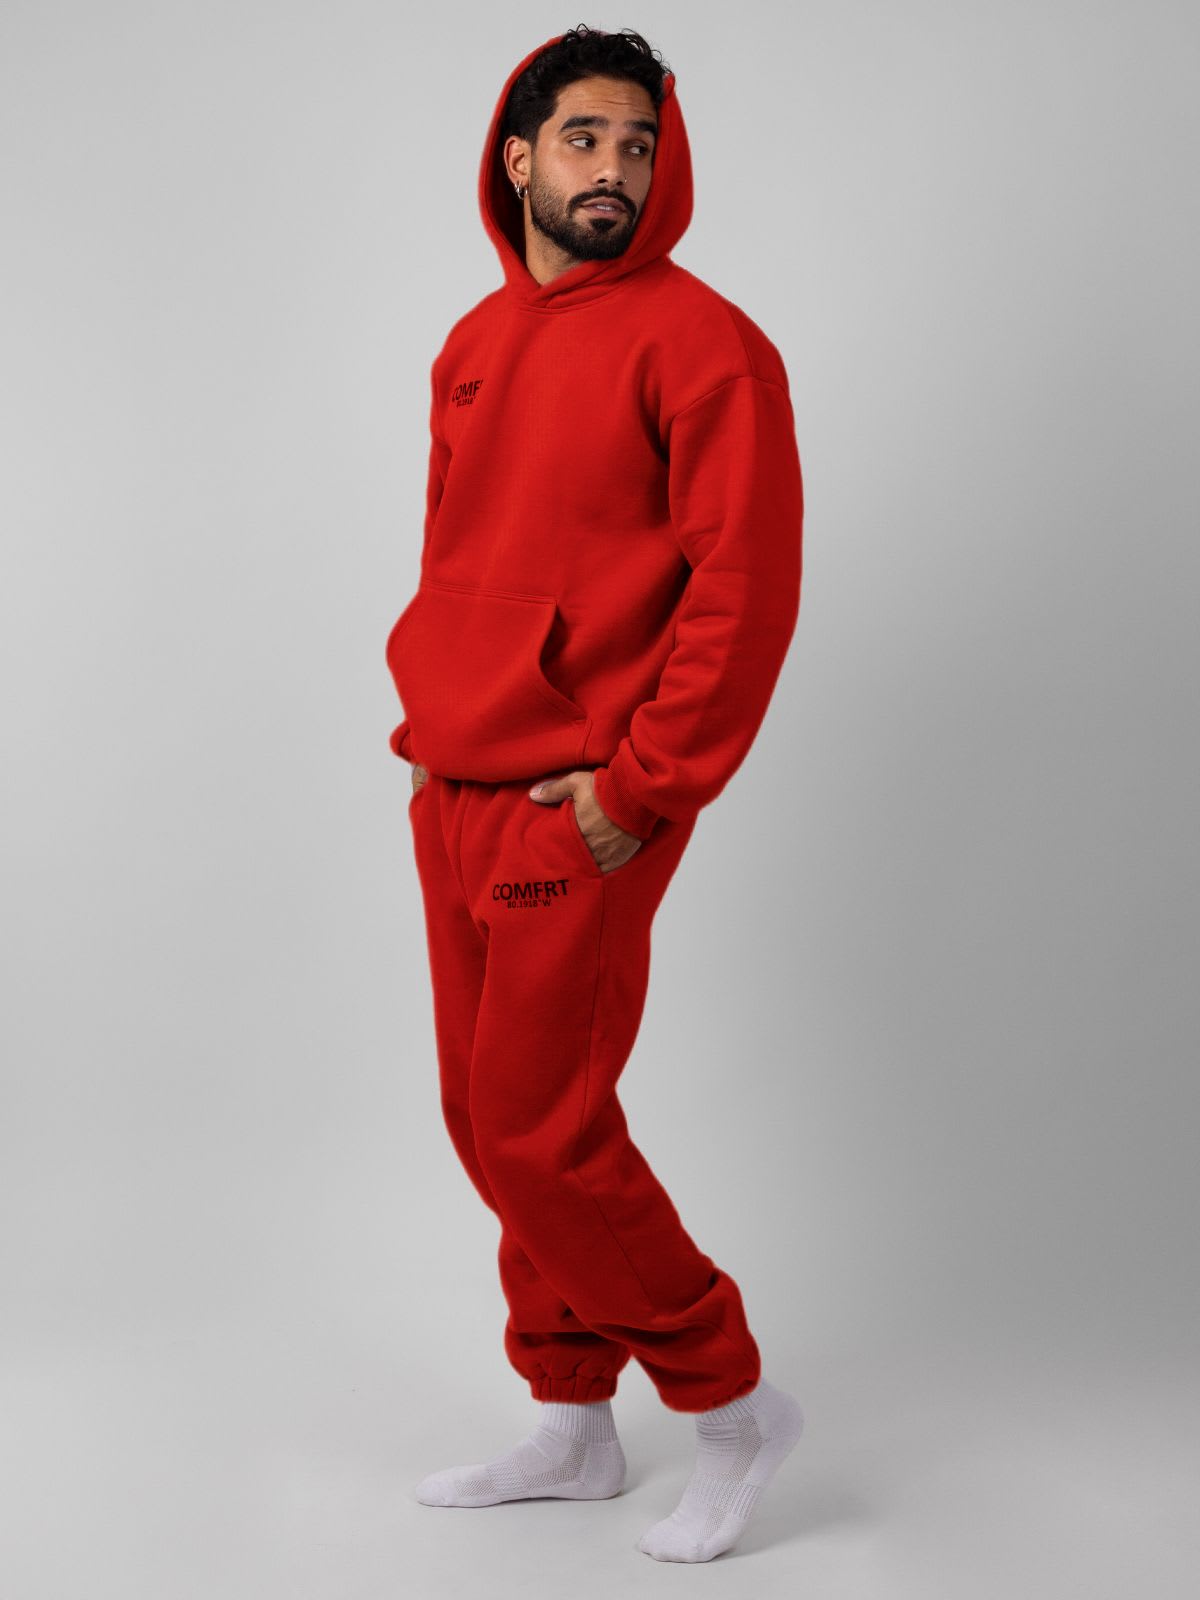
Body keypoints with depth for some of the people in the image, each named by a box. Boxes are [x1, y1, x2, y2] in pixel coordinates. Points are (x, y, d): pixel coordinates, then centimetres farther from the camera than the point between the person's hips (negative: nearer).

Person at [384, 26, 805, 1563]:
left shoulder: (699, 341, -9)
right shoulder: (472, 344, 14)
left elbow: (746, 585, -15)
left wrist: (642, 787, -17)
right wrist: (430, 719, 11)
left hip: (580, 815, -8)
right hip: (454, 800, 8)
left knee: (543, 1132, -6)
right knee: (487, 1118, 12)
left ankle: (732, 1403, 14)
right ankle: (571, 1427, 28)